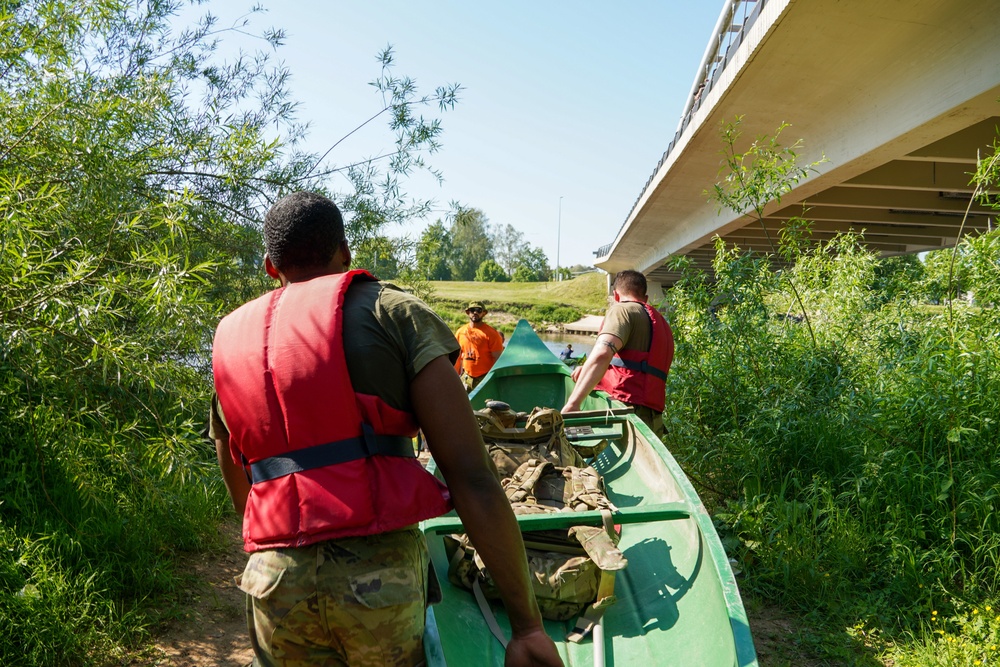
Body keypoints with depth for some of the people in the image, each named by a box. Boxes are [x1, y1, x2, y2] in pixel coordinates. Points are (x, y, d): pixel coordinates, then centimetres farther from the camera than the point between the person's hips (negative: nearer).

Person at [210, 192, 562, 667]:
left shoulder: (227, 340, 15)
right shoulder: (392, 312, -1)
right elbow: (472, 478, -10)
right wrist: (527, 624, -6)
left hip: (272, 579, 4)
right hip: (383, 571, -3)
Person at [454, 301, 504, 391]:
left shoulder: (490, 333, -7)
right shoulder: (460, 332, 8)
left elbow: (497, 358, -9)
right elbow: (457, 357, 16)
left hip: (485, 378, -5)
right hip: (466, 378, 5)